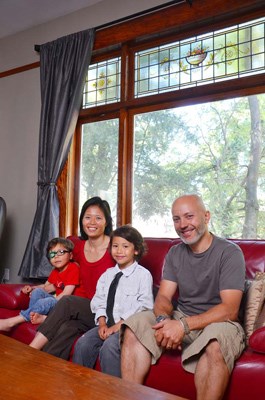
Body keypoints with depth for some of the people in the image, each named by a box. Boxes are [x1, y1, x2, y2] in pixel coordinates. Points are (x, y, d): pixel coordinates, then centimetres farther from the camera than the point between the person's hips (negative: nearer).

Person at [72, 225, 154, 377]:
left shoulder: (143, 275, -5)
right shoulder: (107, 274, 13)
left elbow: (143, 306, -12)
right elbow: (98, 301, 12)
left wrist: (117, 326, -15)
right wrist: (102, 323, -6)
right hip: (108, 323, 6)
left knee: (109, 347, -29)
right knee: (82, 344, -14)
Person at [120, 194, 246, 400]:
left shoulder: (229, 252, -11)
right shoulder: (175, 253, 6)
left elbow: (230, 310, -19)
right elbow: (164, 297, 0)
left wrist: (183, 325, -30)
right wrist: (163, 320, -24)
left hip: (219, 322, -4)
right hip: (180, 320, 5)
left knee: (215, 342, -38)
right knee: (133, 327, -17)